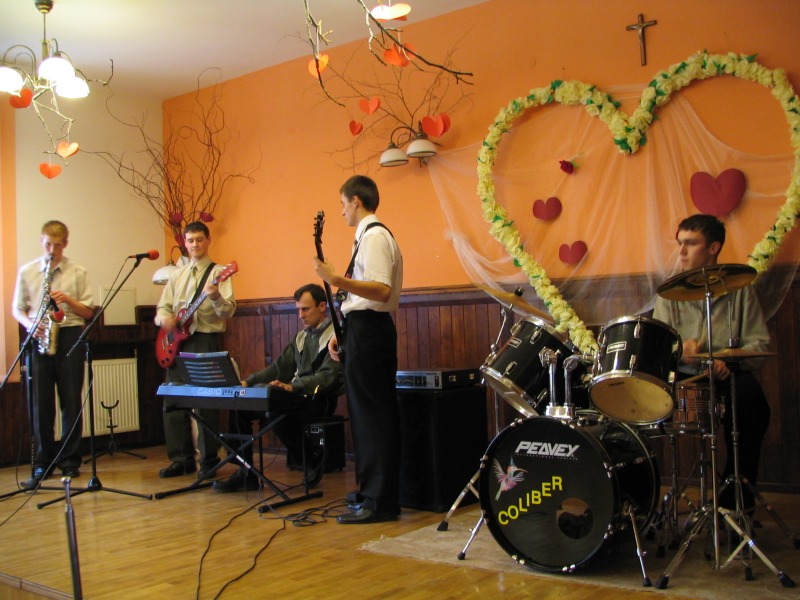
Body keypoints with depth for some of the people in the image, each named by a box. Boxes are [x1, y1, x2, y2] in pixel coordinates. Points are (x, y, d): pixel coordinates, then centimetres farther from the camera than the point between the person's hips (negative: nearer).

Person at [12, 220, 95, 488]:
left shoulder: (77, 273, 5)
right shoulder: (26, 271, 9)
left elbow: (88, 312, 6)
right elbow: (17, 309, 11)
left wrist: (68, 300, -12)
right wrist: (30, 324, -8)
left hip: (69, 337, -1)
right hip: (38, 339, 1)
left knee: (71, 402, 1)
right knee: (40, 403, 1)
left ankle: (70, 461, 12)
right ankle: (42, 464, 10)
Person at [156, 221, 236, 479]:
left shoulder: (218, 272, -1)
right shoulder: (177, 275, 17)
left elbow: (229, 311, -13)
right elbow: (163, 306, 19)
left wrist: (216, 297, -33)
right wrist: (164, 318, -4)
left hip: (206, 340, -6)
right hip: (177, 340, 6)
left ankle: (209, 460, 5)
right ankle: (182, 458, 17)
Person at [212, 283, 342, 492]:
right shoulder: (301, 336, 21)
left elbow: (328, 376, -20)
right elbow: (279, 367, 17)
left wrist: (292, 386, -33)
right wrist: (248, 382, 1)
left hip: (319, 400, -8)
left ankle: (312, 460, -10)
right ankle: (245, 473, -2)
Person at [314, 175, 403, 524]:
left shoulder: (374, 236, -12)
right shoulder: (370, 235, 19)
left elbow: (381, 290, -25)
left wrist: (337, 281, -31)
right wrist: (342, 334, 15)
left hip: (368, 331, -11)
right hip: (368, 330, 11)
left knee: (371, 416, -7)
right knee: (373, 416, 14)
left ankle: (379, 503, -1)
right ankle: (377, 494, 23)